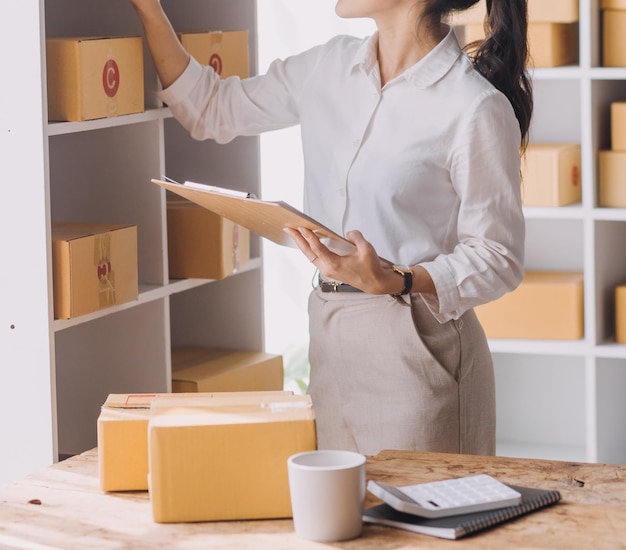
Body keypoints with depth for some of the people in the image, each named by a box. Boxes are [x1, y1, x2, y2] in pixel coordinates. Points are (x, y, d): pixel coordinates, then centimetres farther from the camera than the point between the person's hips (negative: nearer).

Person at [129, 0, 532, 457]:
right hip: (331, 344, 6)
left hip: (416, 350, -6)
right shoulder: (329, 67, 7)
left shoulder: (478, 108, -14)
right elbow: (212, 109, 19)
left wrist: (393, 282, -26)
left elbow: (499, 261, -11)